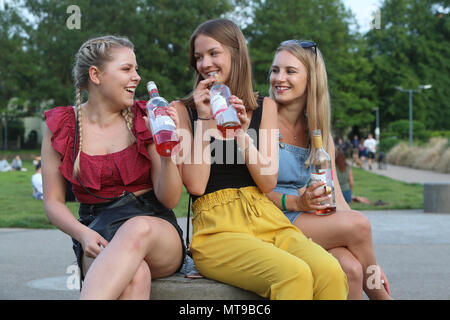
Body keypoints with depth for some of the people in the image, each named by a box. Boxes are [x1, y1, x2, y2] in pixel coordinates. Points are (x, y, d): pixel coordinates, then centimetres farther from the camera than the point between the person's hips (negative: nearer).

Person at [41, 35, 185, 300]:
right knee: (134, 277, -38)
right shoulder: (60, 127, 4)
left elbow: (170, 199, 0)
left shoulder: (145, 120, 3)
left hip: (156, 228, 1)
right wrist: (84, 234, -14)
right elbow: (53, 201, 5)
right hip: (98, 230, 0)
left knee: (138, 229, -39)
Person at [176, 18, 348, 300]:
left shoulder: (265, 107, 13)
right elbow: (196, 186, -3)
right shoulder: (184, 110, 6)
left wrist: (241, 133, -7)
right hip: (216, 228, -3)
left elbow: (268, 183, 5)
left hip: (266, 219, 3)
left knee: (331, 273, -27)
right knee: (294, 274, -32)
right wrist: (205, 121, -7)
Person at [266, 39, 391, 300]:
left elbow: (337, 200, 8)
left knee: (351, 268, -27)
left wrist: (371, 262, -1)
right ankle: (379, 295, -1)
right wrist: (296, 202, -23)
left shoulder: (320, 135, 13)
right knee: (358, 223, -24)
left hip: (311, 222, 5)